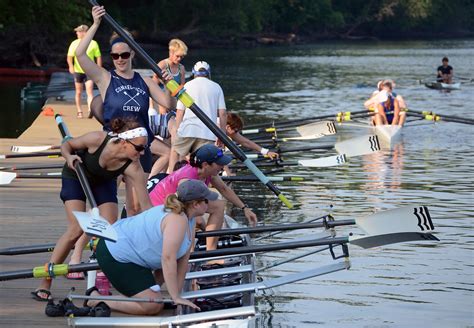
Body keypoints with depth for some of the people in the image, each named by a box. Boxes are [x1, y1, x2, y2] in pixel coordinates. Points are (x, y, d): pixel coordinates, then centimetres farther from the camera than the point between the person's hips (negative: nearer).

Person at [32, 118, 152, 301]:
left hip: (104, 182, 3)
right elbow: (67, 145, -17)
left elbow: (146, 204, -33)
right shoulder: (98, 139, -37)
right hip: (76, 176, -3)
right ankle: (44, 285, -10)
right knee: (76, 229, -17)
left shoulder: (133, 168, -33)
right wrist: (69, 157, -37)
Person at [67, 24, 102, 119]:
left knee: (90, 92, -15)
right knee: (78, 93, 9)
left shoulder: (93, 43, 0)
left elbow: (99, 57, 5)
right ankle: (79, 111, 20)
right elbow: (69, 56, 1)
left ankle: (90, 110, -25)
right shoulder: (74, 43, 4)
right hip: (78, 71, 2)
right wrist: (71, 66, -18)